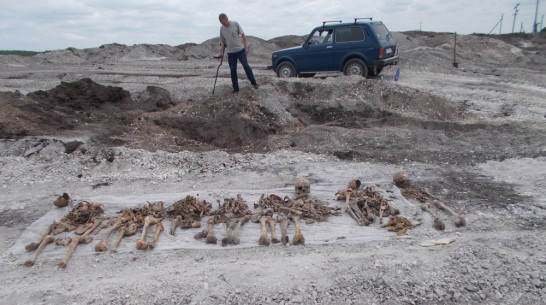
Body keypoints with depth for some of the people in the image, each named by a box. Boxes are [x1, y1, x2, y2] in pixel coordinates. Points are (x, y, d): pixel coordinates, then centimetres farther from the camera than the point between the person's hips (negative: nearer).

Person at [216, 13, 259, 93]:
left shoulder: (235, 24, -4)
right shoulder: (222, 28, 5)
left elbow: (243, 35, -1)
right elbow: (222, 42, 11)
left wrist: (245, 46, -5)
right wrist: (220, 52, 3)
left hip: (240, 50, -3)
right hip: (230, 52, 3)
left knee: (246, 66, -7)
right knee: (233, 70, 3)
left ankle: (254, 83, 4)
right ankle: (235, 89, 10)